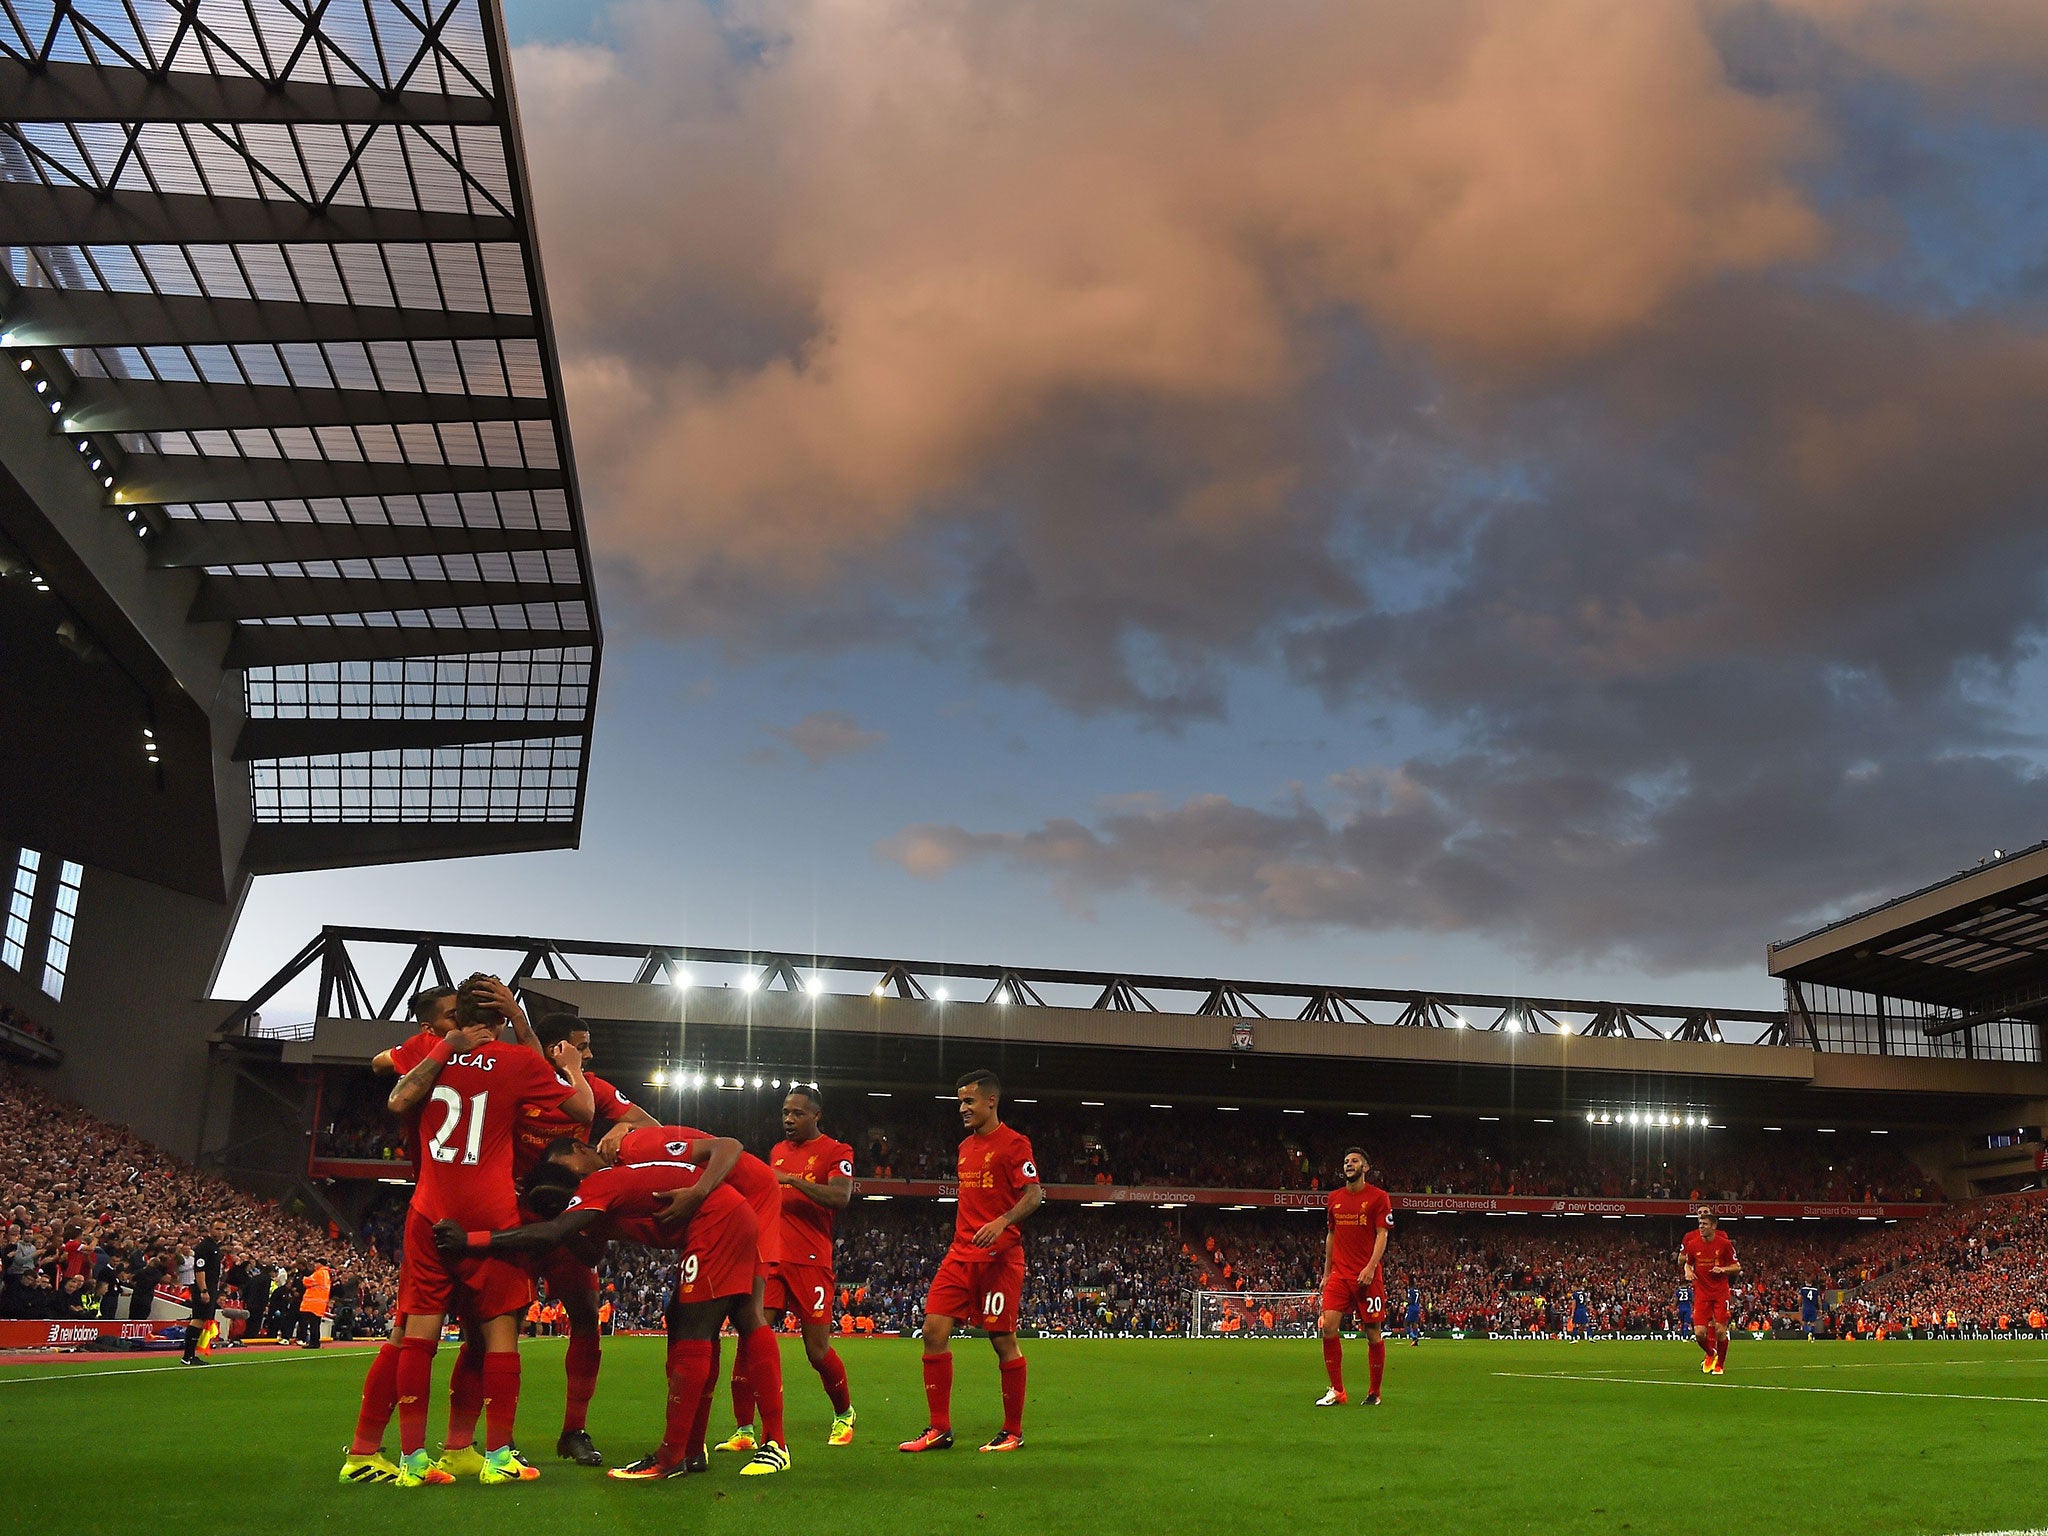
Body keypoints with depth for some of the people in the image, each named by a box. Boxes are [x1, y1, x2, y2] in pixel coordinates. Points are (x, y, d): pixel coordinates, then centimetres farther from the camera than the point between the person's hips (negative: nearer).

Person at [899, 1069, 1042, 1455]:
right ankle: (940, 1429, 5)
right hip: (961, 1254, 7)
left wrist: (1002, 1222, -27)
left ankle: (1013, 1432, 12)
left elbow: (1035, 1194, -14)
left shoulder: (1013, 1144, -6)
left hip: (999, 1255, -7)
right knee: (934, 1329, -2)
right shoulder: (966, 1147, 17)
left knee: (1003, 1340, -2)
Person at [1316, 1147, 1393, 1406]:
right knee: (1328, 1326, -9)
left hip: (1368, 1276, -4)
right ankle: (1337, 1392, 0)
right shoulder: (1334, 1198, 13)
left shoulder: (1378, 1197, -2)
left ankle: (1374, 1393, 15)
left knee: (1373, 1333, 1)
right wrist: (1326, 1272, 16)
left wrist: (1370, 1267, -19)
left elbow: (1382, 1235, -7)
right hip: (1339, 1275, 4)